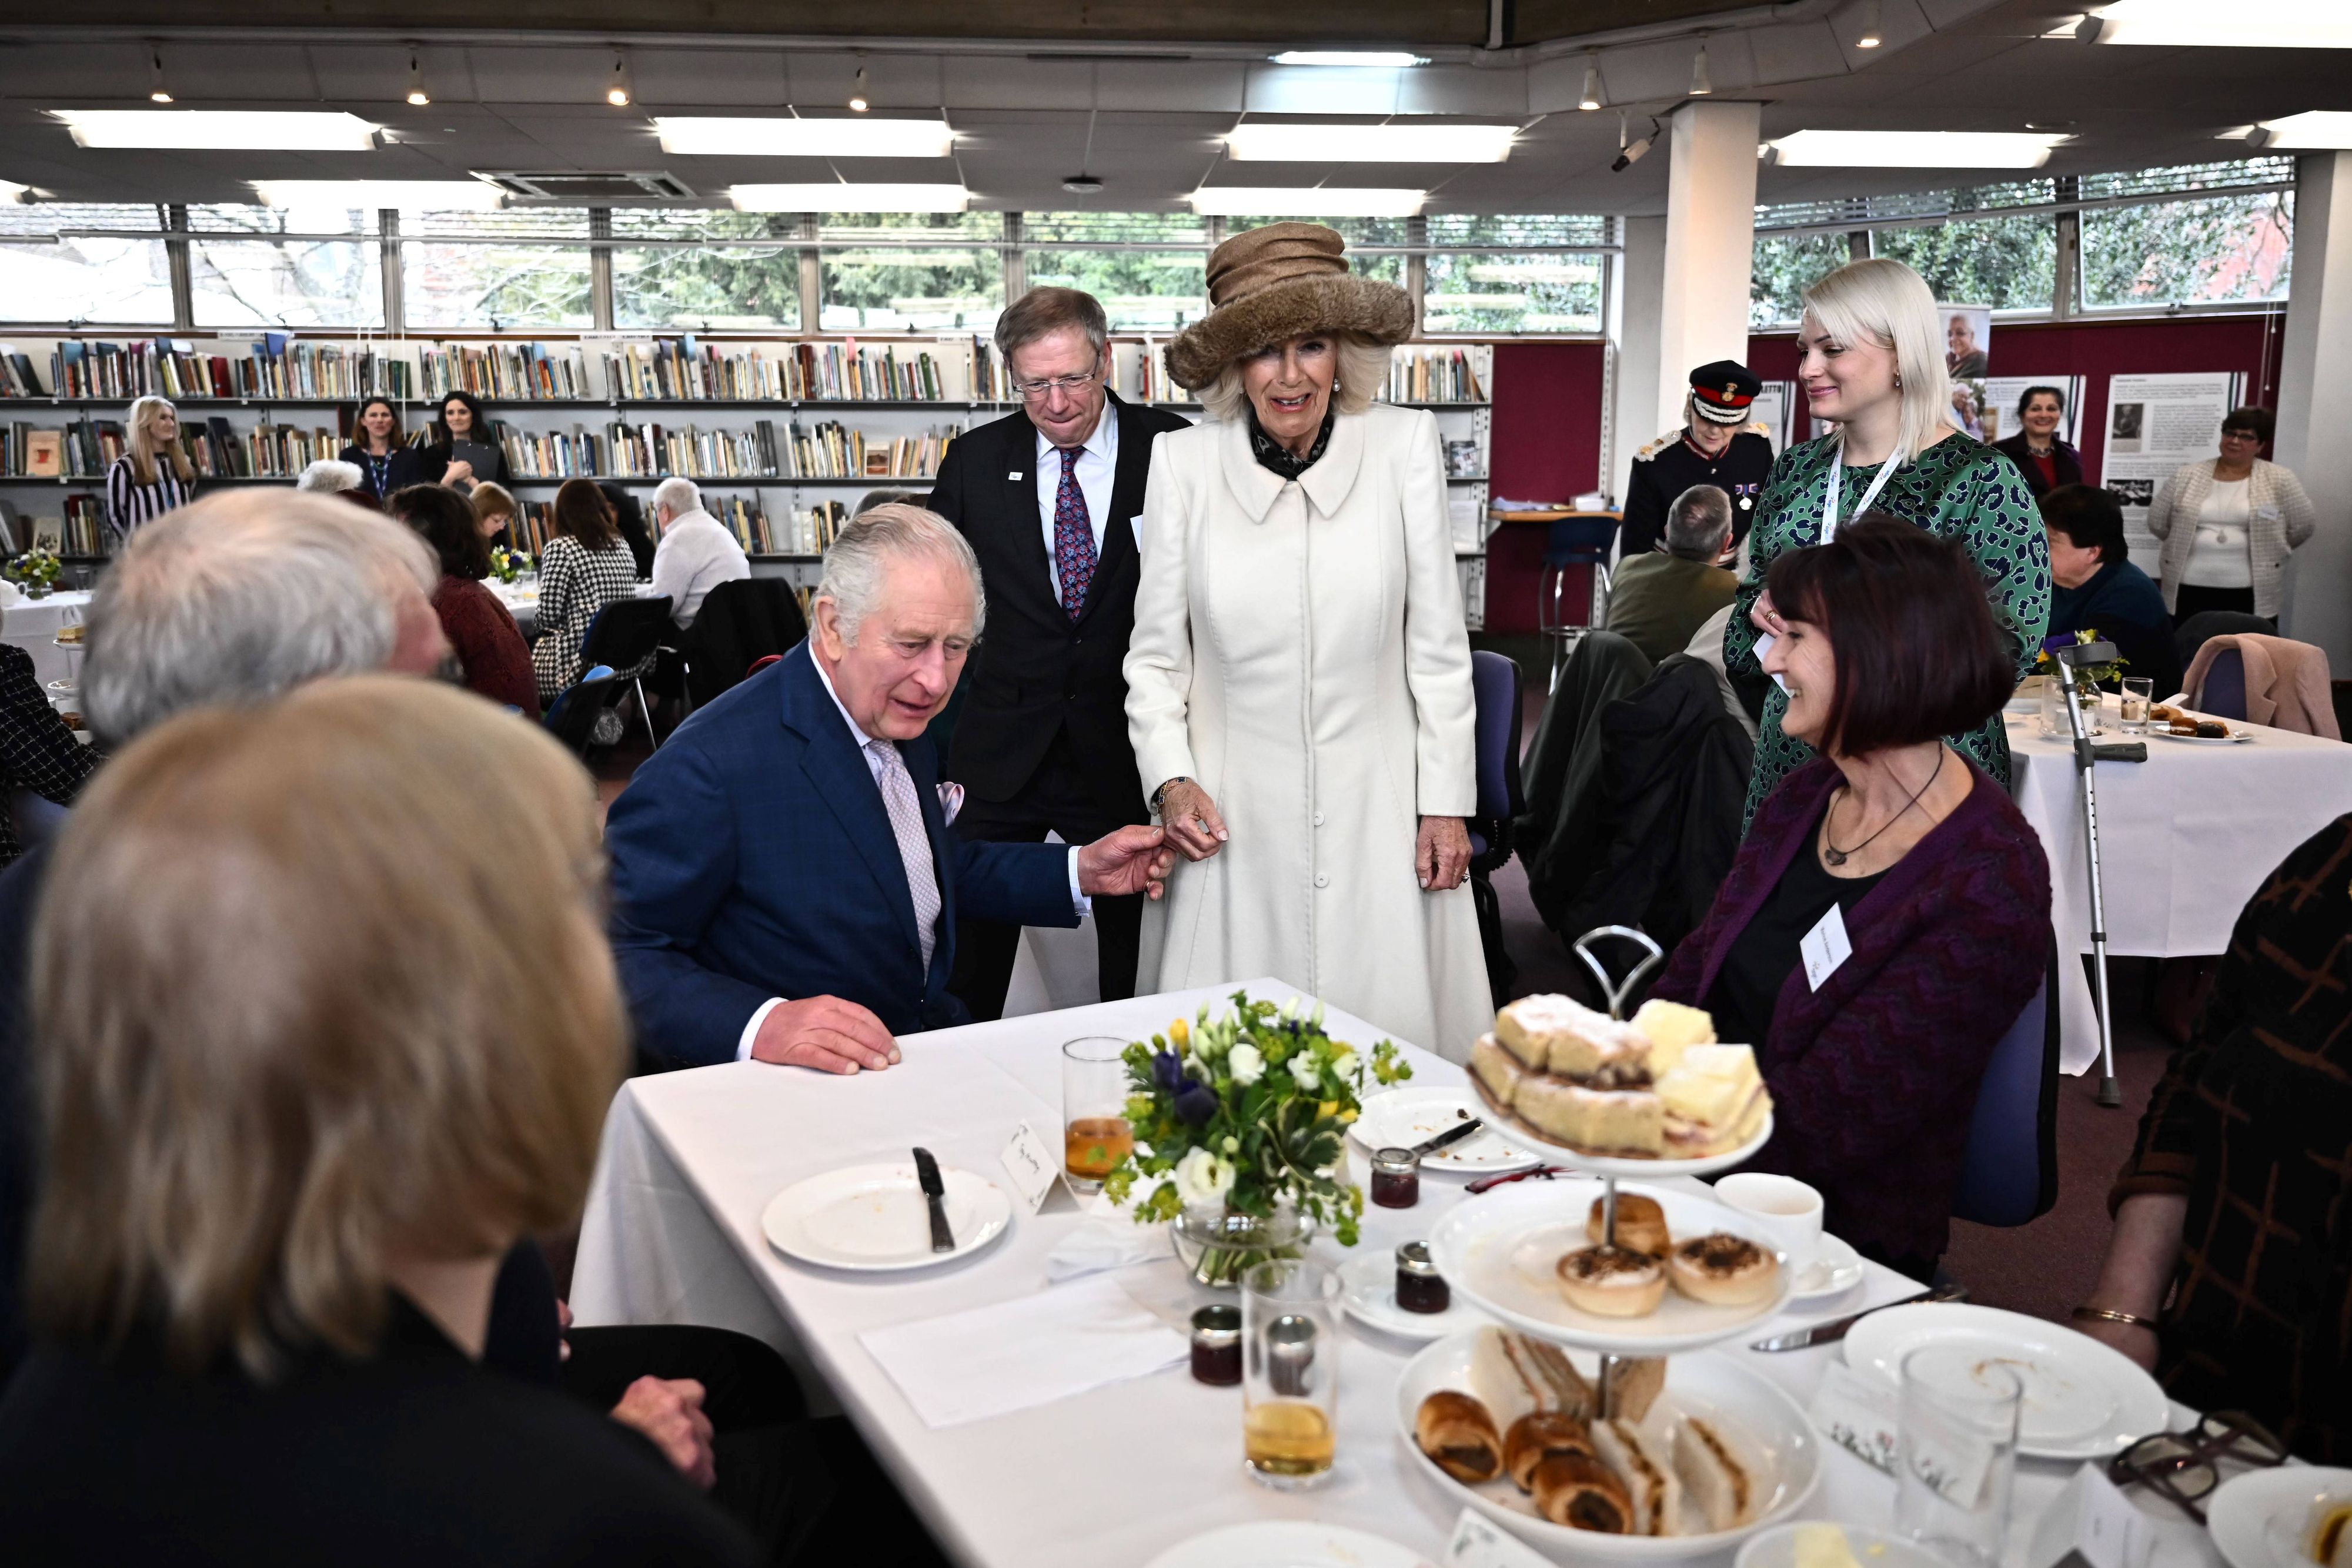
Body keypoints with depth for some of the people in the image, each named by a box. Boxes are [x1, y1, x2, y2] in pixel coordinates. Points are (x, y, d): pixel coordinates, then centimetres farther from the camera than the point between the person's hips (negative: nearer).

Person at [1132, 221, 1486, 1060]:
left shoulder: (1403, 444, -1)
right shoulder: (1182, 462, 0)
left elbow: (1438, 643, 4)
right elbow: (1155, 654, 7)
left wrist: (1447, 801, 3)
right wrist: (1170, 779, -5)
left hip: (1376, 815, 0)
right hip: (1233, 819, 0)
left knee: (1392, 1042, 5)